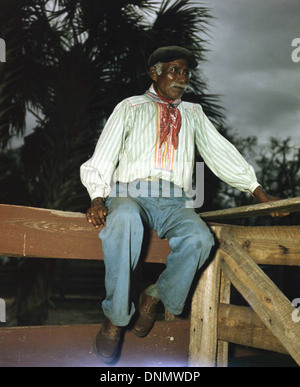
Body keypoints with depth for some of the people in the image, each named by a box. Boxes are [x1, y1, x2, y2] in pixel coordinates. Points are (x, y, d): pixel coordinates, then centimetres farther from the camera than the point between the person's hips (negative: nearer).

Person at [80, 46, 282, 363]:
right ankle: (115, 316, -25)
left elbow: (222, 154, 21)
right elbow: (102, 159, 8)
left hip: (174, 203, 2)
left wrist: (262, 196, 11)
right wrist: (98, 199, -11)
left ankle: (156, 296, -8)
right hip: (130, 194, -2)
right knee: (125, 220, -40)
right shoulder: (130, 108, 16)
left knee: (199, 237, -33)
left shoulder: (193, 114, 25)